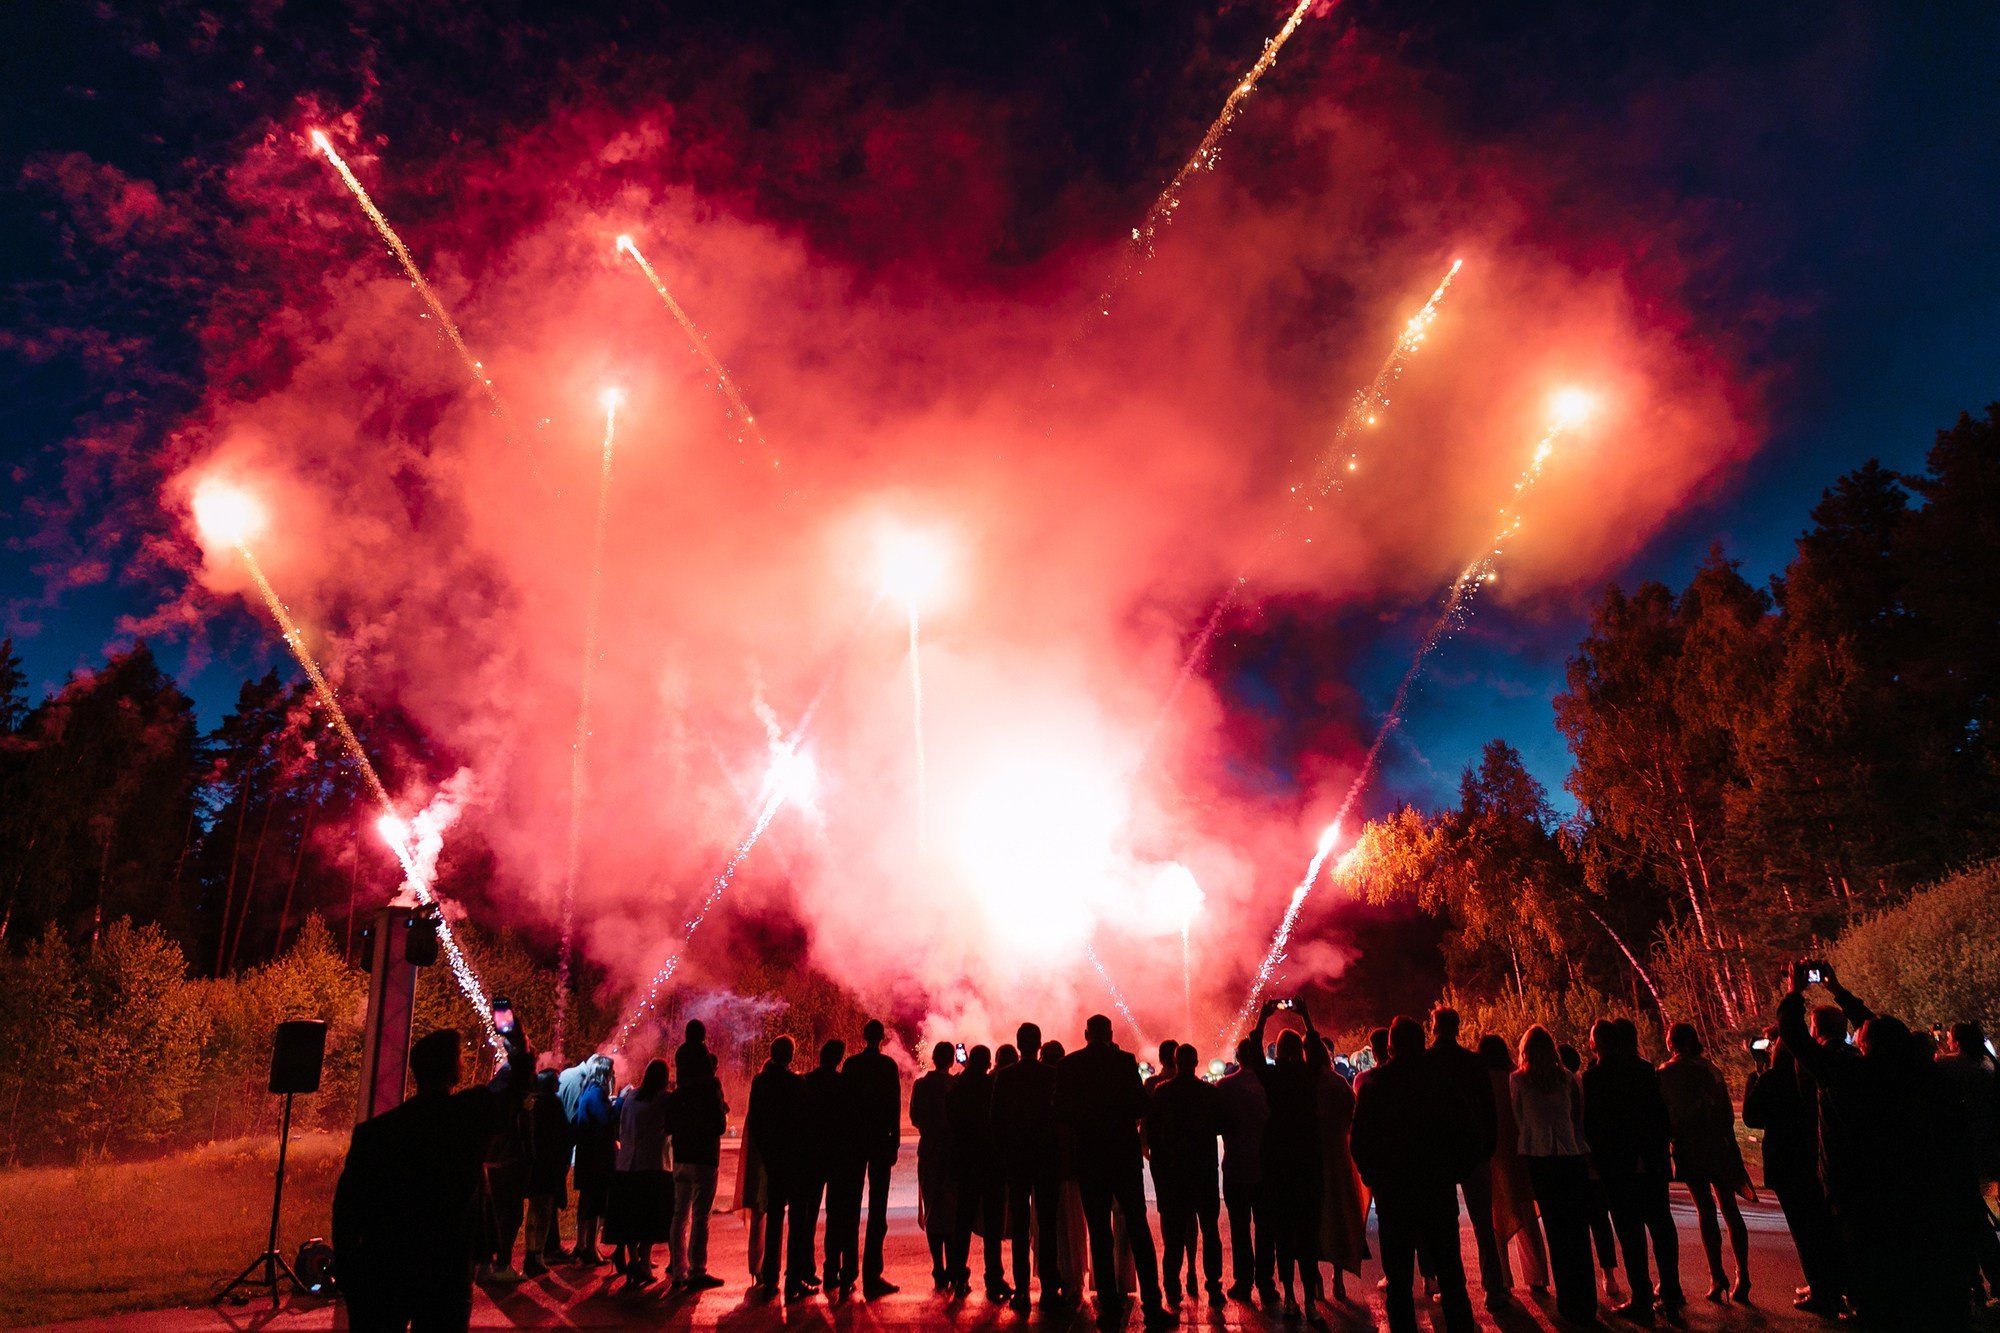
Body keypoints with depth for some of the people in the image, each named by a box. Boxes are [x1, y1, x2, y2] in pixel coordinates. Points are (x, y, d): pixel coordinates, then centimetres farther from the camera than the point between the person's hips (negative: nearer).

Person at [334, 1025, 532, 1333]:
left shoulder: (373, 1130, -8)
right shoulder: (470, 1112, -11)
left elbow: (347, 1207, -6)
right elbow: (513, 1085, 6)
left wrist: (348, 1267, 3)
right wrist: (520, 1051, 21)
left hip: (380, 1273, 1)